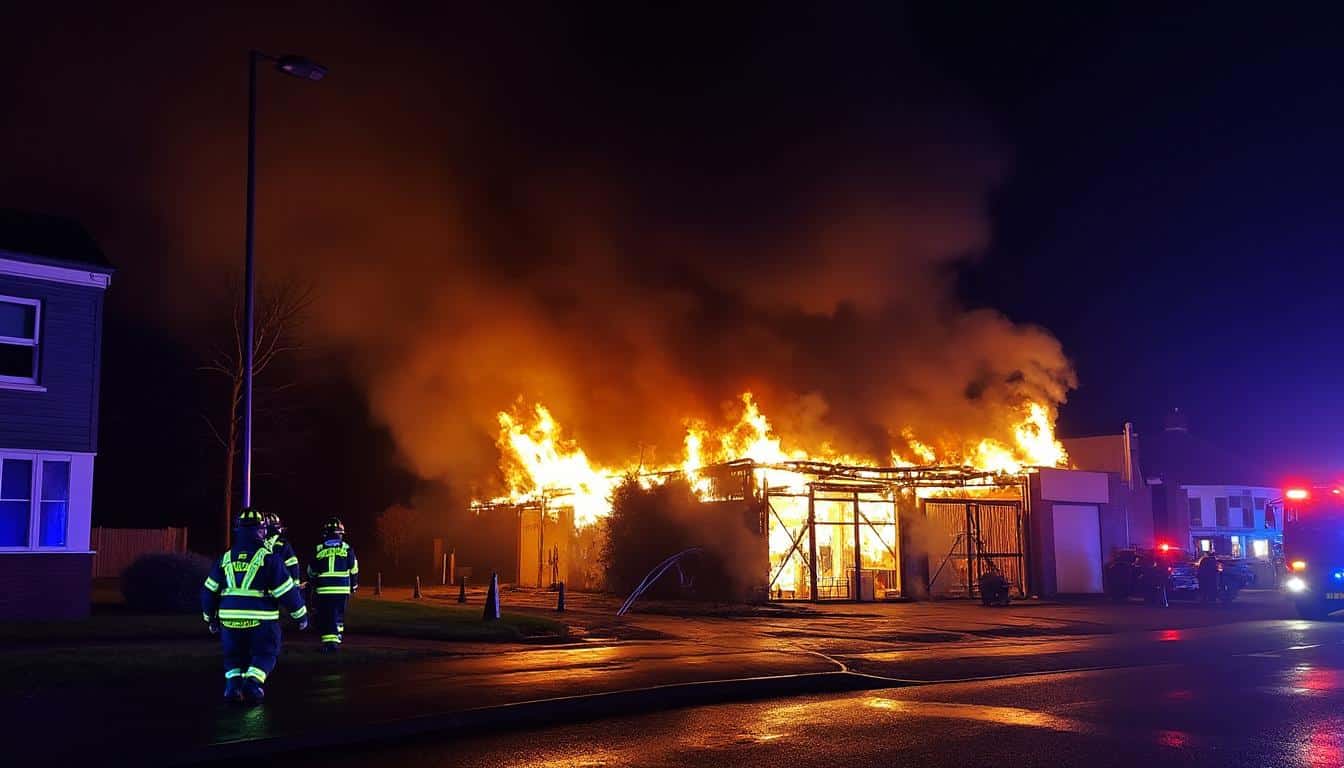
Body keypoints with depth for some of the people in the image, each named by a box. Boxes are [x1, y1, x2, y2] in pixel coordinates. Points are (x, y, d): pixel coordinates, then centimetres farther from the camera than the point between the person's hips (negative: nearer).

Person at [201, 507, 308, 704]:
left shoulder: (226, 558, 6)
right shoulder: (267, 558, -8)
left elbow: (209, 591, 11)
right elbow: (287, 590, -8)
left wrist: (210, 618, 24)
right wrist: (301, 614, 3)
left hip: (230, 619, 4)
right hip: (261, 620, -4)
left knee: (234, 656, 20)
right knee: (265, 654, 11)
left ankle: (232, 682, -2)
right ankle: (252, 682, -11)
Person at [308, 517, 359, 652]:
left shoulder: (319, 549, 3)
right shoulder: (347, 548, 0)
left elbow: (311, 571, 11)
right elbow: (354, 570, 3)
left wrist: (313, 585, 26)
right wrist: (354, 585, 17)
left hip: (323, 589, 0)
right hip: (342, 589, 0)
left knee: (325, 616, 5)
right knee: (338, 615, 12)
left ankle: (328, 641, -5)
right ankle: (337, 639, 7)